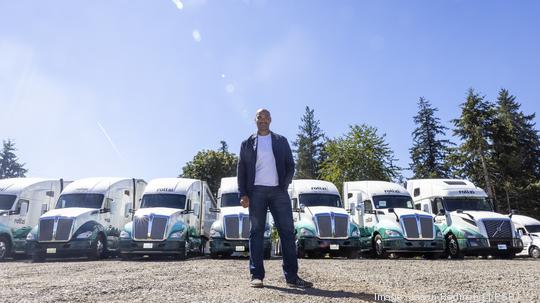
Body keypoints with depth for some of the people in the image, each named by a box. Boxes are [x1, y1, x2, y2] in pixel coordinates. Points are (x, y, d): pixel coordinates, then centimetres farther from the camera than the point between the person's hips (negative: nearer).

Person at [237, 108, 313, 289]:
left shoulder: (281, 141, 14)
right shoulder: (247, 144, 11)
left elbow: (290, 165, 11)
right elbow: (241, 170, 7)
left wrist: (285, 185, -3)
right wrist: (243, 194, -4)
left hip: (278, 191, 1)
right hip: (256, 191, -1)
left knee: (287, 232, -3)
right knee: (256, 232, 0)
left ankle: (292, 276, 0)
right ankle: (257, 276, 3)